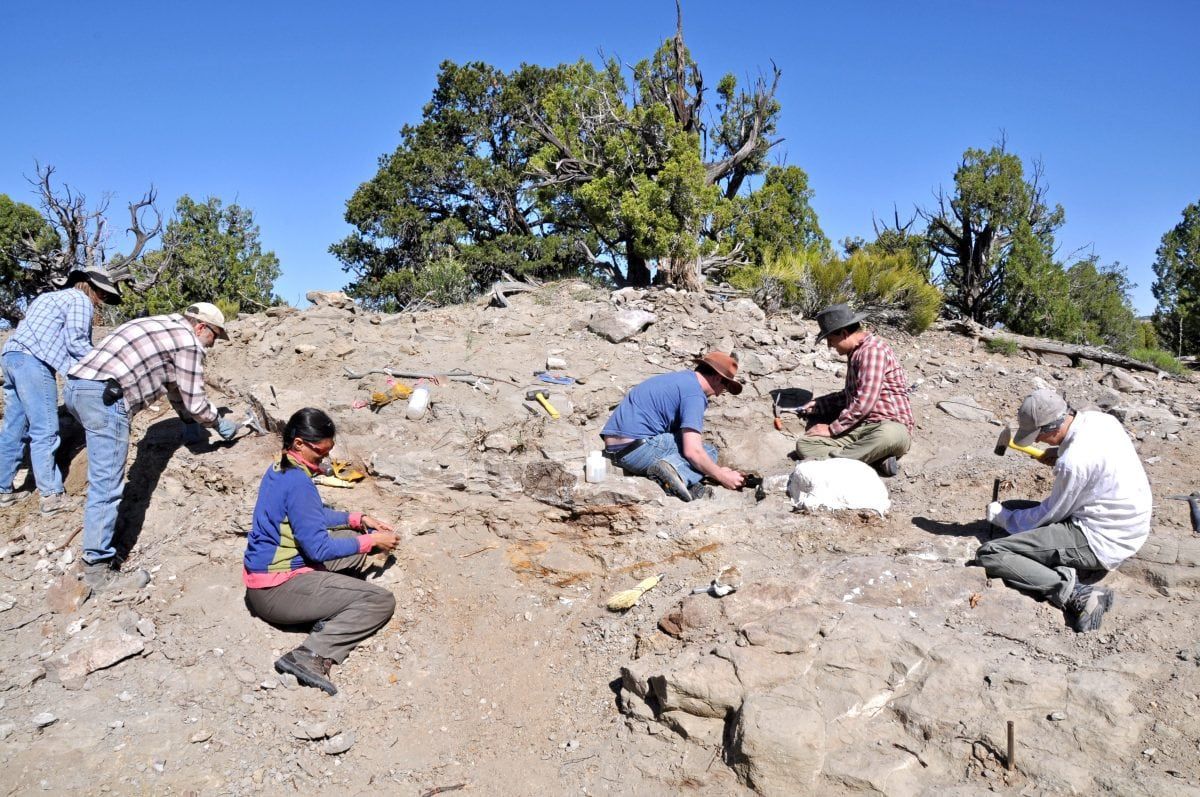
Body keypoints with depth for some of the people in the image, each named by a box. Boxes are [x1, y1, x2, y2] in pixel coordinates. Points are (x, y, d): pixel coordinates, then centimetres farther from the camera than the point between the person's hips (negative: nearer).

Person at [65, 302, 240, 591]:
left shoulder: (167, 329, 28)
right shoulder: (189, 342, 0)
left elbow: (176, 389, 38)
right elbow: (195, 402, 2)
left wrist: (191, 421, 44)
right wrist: (219, 424, 19)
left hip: (76, 385, 11)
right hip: (104, 395, -10)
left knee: (104, 479, 23)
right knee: (107, 485, -7)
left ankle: (98, 548, 32)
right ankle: (99, 570, -4)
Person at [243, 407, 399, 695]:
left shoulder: (279, 469, 5)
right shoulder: (297, 481, -24)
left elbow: (314, 515, 20)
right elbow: (318, 548, -22)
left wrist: (358, 519, 10)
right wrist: (371, 541, -12)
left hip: (261, 576, 10)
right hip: (277, 592, -10)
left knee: (354, 542, 21)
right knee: (382, 601, -11)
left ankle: (330, 610, 2)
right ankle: (312, 657, -22)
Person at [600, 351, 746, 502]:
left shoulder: (679, 377, 22)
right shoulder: (694, 393, -9)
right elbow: (692, 451, -17)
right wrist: (722, 477, -3)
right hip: (638, 449, -9)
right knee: (707, 451, 2)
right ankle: (676, 471, -25)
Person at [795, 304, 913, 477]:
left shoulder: (873, 349, -12)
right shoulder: (855, 353, 19)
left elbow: (865, 402, -20)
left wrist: (832, 429, -13)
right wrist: (818, 404, 27)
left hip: (889, 426, -9)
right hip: (858, 426, 9)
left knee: (890, 435, -45)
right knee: (804, 444, -14)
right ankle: (875, 460, -23)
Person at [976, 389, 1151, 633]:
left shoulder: (1074, 461, -25)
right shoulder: (1101, 419, -1)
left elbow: (1050, 515, -10)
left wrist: (1002, 517, 4)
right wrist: (1058, 456, 9)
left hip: (1101, 542, -10)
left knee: (988, 554, -14)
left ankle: (1073, 593, -22)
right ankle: (1064, 572, 2)